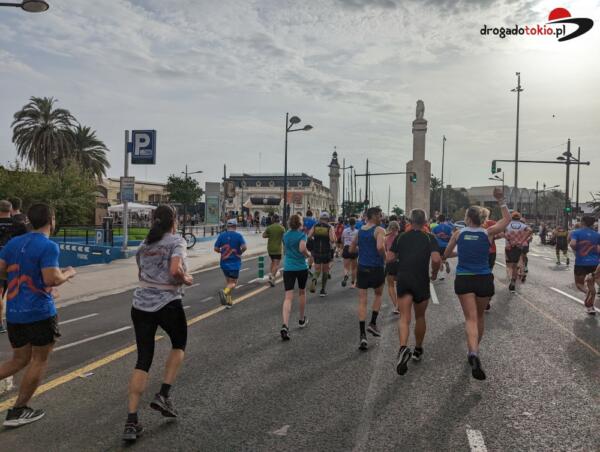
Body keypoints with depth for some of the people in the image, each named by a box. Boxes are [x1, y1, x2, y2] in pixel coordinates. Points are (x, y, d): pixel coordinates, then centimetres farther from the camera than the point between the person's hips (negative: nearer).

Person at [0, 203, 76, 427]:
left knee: (19, 359, 21)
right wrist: (68, 273, -3)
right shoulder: (48, 246, -15)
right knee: (39, 360, 10)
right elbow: (52, 279, -22)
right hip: (39, 312, -7)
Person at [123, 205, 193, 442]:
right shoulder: (176, 241, -6)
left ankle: (131, 422, 3)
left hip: (141, 305, 5)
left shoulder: (144, 244, 12)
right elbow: (175, 271, -21)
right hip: (168, 305, -5)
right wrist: (187, 279, -2)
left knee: (143, 359, 7)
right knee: (179, 345, 24)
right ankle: (163, 395, 13)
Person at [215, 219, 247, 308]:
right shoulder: (238, 235, -7)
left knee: (228, 281, 18)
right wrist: (240, 252, 0)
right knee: (233, 283, 2)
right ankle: (224, 292, -27)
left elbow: (216, 249, 0)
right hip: (234, 263, -4)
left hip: (224, 262, 4)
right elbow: (244, 247, -19)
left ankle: (229, 301, 17)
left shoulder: (221, 235, 2)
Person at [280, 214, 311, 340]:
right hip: (301, 267, -2)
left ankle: (285, 325, -24)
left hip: (288, 268, 2)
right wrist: (308, 254, -4)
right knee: (302, 292, 22)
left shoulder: (285, 235, 7)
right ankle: (302, 319, 37)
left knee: (288, 297, -6)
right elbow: (302, 249, -23)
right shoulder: (301, 234, -8)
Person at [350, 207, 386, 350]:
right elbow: (380, 247, -27)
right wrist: (384, 257, -9)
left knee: (362, 302, 3)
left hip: (362, 268, 4)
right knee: (378, 294, 24)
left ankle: (362, 335, -2)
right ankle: (373, 323, 17)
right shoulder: (379, 230, -10)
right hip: (376, 268, -4)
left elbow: (352, 249, 18)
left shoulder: (360, 231, 10)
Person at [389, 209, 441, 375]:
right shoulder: (430, 238, -1)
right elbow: (436, 259, -15)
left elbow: (390, 258, 4)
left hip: (403, 280, 1)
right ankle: (417, 350, 32)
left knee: (404, 317, -5)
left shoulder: (401, 237, 6)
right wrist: (434, 273, 4)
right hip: (421, 281, 0)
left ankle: (403, 348, -29)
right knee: (420, 317, 18)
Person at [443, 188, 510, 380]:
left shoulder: (459, 233, -2)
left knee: (471, 318, -6)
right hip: (484, 280, 1)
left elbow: (446, 254, 11)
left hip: (463, 280, -1)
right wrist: (501, 200, 6)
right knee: (480, 316, 21)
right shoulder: (487, 233, -3)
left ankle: (474, 353, -30)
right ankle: (474, 350, 36)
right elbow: (507, 219, 9)